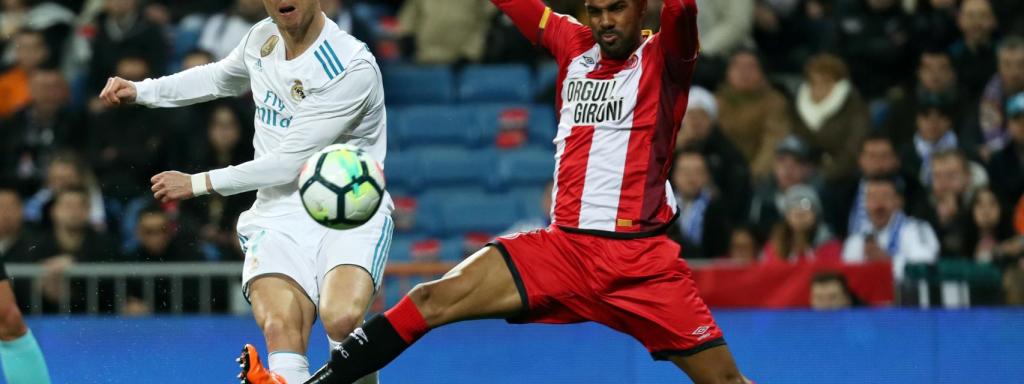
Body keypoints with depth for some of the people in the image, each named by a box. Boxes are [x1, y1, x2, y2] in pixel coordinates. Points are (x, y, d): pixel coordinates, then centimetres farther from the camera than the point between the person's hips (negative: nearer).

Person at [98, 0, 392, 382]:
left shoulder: (353, 68, -15)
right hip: (281, 216, 4)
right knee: (280, 328, -26)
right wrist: (140, 91, 24)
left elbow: (289, 162, -15)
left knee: (342, 319, -34)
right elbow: (221, 77, 33)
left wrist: (197, 183, -8)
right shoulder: (262, 39, 7)